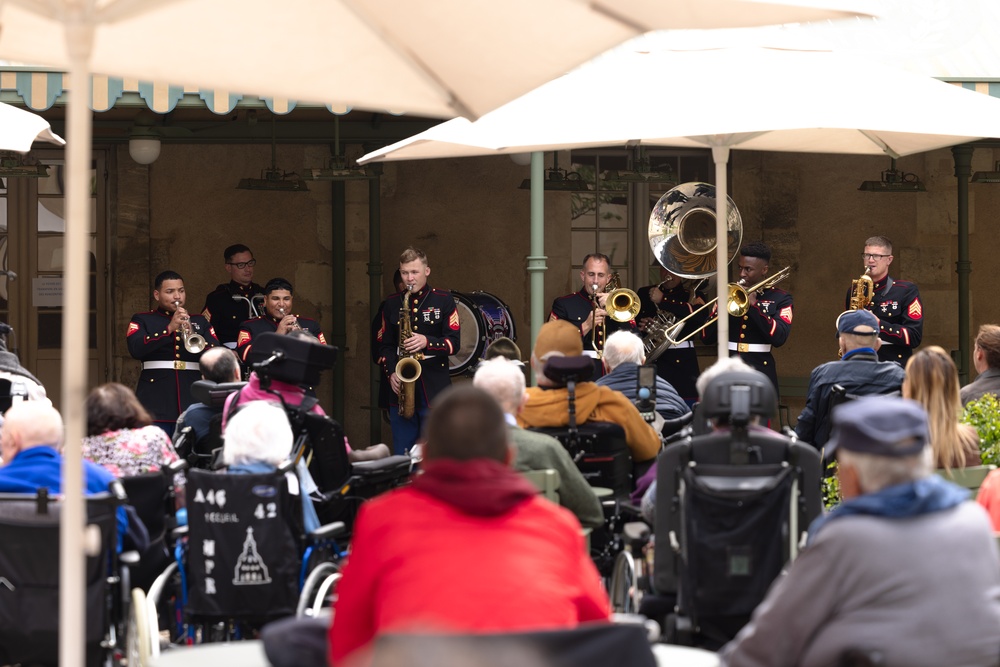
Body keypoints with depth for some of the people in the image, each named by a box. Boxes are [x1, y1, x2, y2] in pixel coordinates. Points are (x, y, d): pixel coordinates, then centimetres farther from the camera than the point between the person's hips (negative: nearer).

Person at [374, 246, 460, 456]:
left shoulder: (443, 300, 2)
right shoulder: (392, 304, 11)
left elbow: (454, 343, -3)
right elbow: (383, 346, 11)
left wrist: (427, 342, -20)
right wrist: (391, 373, -6)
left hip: (434, 390, -3)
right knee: (402, 454, 3)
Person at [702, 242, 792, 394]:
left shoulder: (780, 299, 3)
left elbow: (779, 337, -13)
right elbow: (707, 337, 7)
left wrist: (754, 306, -15)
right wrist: (720, 309, -9)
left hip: (759, 373, -3)